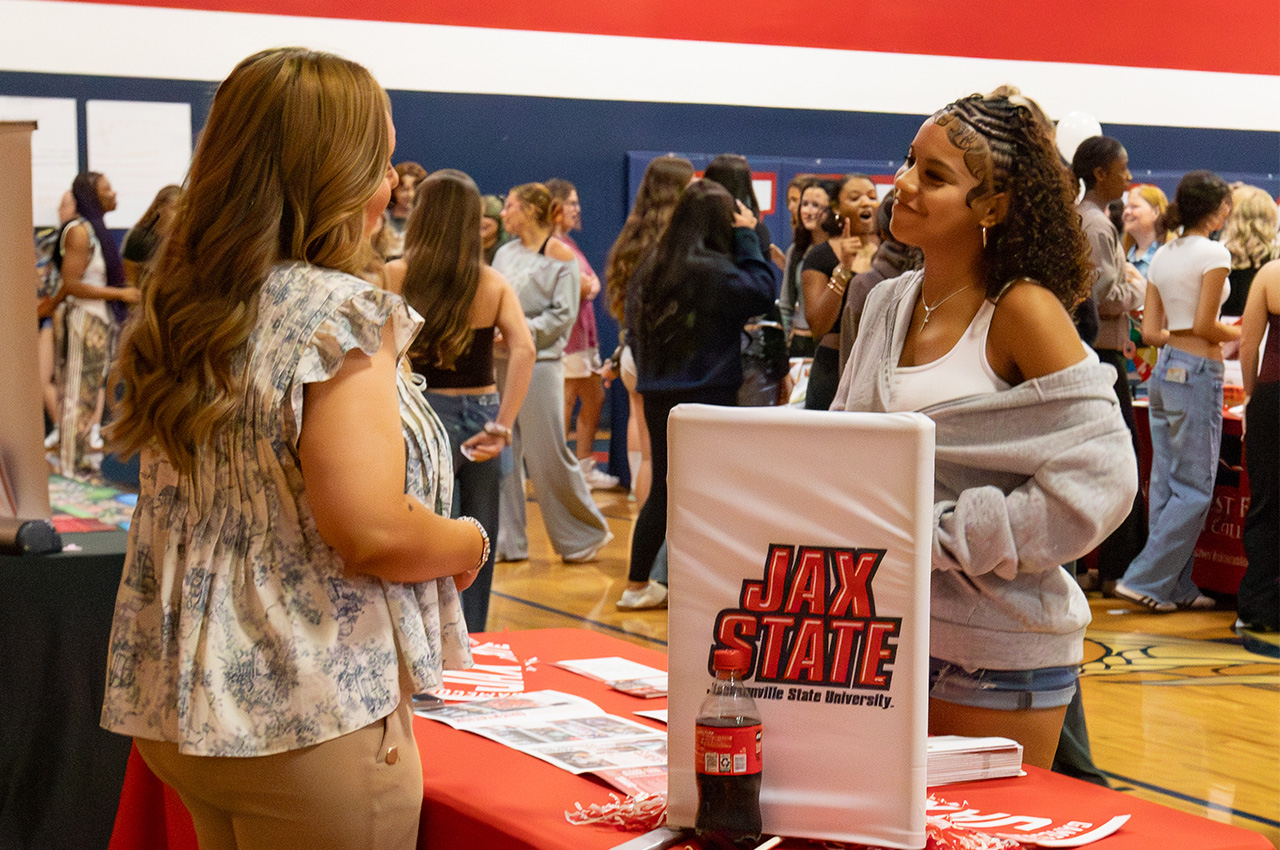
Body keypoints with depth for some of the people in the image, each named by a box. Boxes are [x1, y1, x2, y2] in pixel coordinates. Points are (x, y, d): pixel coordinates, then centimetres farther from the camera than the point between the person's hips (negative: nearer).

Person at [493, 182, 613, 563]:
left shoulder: (560, 256, -4)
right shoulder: (505, 254, 13)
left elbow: (562, 314, -10)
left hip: (539, 363, -6)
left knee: (548, 453, -5)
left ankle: (586, 534, 11)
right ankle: (507, 540, 13)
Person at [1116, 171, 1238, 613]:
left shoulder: (1162, 256, 10)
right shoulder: (1214, 253, -12)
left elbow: (1150, 331, 9)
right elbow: (1205, 325, -15)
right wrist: (1239, 334, 2)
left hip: (1165, 368, 8)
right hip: (1197, 374, -8)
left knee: (1165, 484, 10)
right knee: (1194, 489, 0)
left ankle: (1175, 586, 16)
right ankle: (1145, 579, -2)